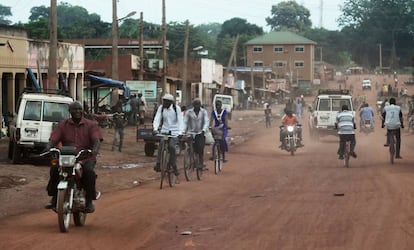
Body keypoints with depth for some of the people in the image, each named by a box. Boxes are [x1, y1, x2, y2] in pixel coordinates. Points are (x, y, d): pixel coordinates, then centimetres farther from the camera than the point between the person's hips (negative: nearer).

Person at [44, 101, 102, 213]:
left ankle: (89, 201, -18)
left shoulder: (91, 125, 7)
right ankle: (54, 198, -11)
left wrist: (95, 150, -32)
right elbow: (53, 139, 1)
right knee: (54, 169, -27)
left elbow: (97, 140, -8)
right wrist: (49, 148, -23)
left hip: (86, 158, -2)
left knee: (89, 171, -34)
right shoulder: (63, 125, 13)